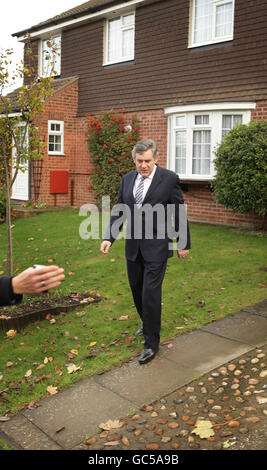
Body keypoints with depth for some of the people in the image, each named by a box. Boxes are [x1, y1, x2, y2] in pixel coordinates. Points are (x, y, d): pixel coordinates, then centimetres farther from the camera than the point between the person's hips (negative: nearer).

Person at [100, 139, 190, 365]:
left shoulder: (169, 178, -8)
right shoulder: (128, 179, 6)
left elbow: (179, 212, -4)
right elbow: (119, 211, 8)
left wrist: (184, 243, -1)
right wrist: (109, 237, -3)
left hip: (156, 246, -5)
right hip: (133, 245, 6)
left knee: (150, 293, -7)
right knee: (137, 290, 16)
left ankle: (151, 343, 7)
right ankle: (148, 323, 41)